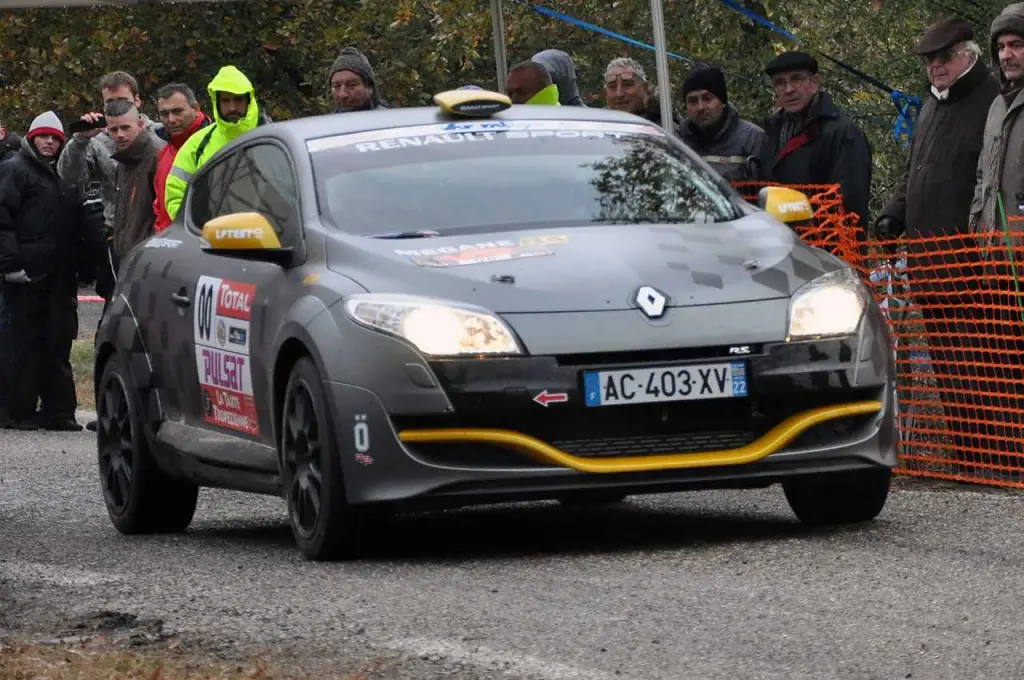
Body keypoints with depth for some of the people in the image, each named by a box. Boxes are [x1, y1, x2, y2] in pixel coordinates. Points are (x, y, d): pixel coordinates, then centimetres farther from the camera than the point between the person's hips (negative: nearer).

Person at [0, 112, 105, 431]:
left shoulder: (63, 178, 21)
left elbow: (78, 225, 24)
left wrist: (84, 266, 13)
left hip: (59, 275, 6)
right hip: (29, 274, -6)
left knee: (58, 343, 5)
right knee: (28, 342, -6)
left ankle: (58, 410, 7)